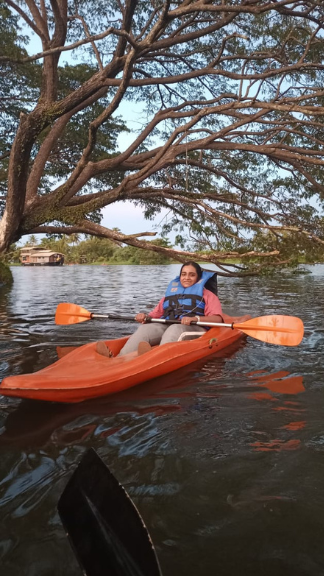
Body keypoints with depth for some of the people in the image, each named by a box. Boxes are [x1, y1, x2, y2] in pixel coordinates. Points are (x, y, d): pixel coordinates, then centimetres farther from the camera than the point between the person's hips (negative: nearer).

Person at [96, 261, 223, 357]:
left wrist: (195, 318, -18)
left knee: (173, 330, -37)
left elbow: (217, 318, 0)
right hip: (166, 325, 4)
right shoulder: (171, 292, 32)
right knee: (144, 329, -25)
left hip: (193, 329, -4)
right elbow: (157, 313, 24)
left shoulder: (207, 294, 18)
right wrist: (145, 317, 0)